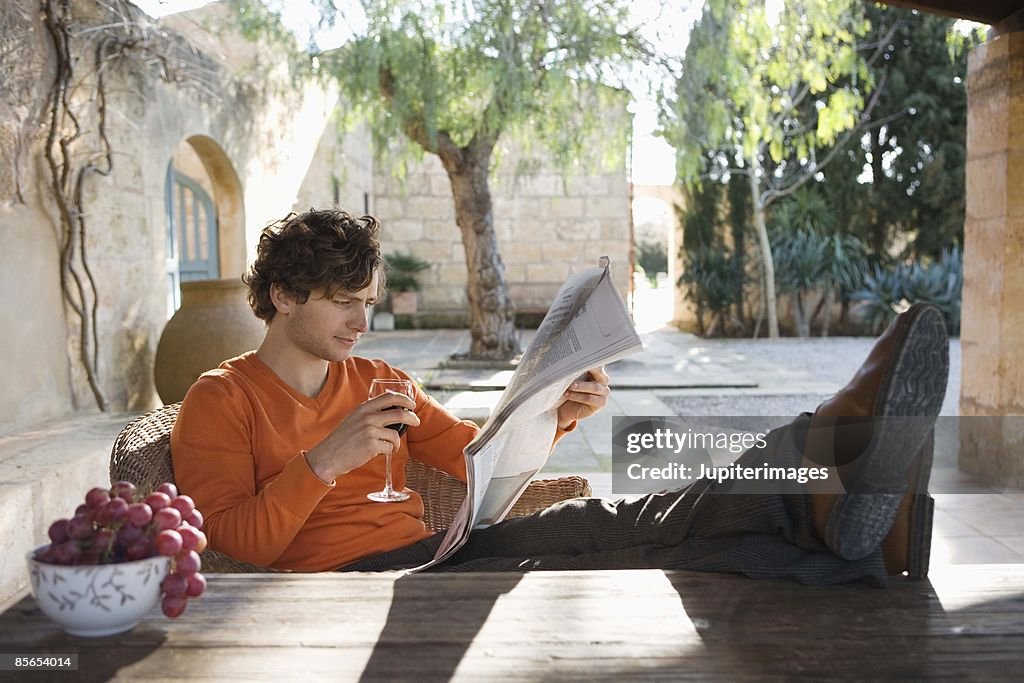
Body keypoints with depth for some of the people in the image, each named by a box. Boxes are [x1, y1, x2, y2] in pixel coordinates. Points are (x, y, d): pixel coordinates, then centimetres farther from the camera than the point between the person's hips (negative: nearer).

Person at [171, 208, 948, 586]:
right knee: (556, 573, -31)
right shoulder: (220, 400, 4)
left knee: (604, 523, -22)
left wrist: (554, 418, -1)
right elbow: (237, 545, -6)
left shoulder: (375, 379, 20)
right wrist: (324, 462, -19)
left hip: (431, 549, 6)